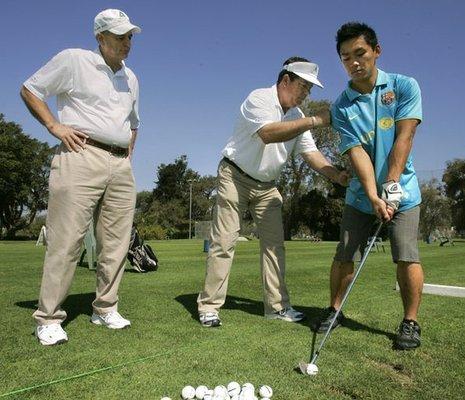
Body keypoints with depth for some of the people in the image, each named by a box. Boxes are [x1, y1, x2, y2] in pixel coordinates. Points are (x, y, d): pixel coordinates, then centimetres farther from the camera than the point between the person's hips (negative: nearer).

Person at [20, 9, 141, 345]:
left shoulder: (131, 79, 22)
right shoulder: (73, 60, 5)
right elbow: (30, 90, 8)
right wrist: (55, 126, -4)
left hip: (121, 166, 6)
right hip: (82, 157, -6)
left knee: (116, 243, 4)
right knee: (66, 240, -8)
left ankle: (105, 309, 17)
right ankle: (49, 318, 2)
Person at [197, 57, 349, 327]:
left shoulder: (297, 116, 8)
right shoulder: (259, 99, -15)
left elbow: (310, 152, 2)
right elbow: (268, 134, -33)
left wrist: (337, 175, -13)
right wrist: (314, 121, -33)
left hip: (267, 186, 7)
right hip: (235, 178, -7)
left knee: (275, 243, 3)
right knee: (224, 242, -7)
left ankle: (277, 306, 12)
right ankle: (209, 306, 2)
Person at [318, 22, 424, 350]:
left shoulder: (404, 86, -4)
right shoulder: (341, 107, -3)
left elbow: (404, 138, -12)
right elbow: (357, 152, -12)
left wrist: (390, 185, -20)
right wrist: (373, 196, -24)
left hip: (402, 190, -1)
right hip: (361, 194, 1)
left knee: (407, 257, -7)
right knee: (344, 256, 1)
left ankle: (411, 322, 11)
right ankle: (335, 311, 19)